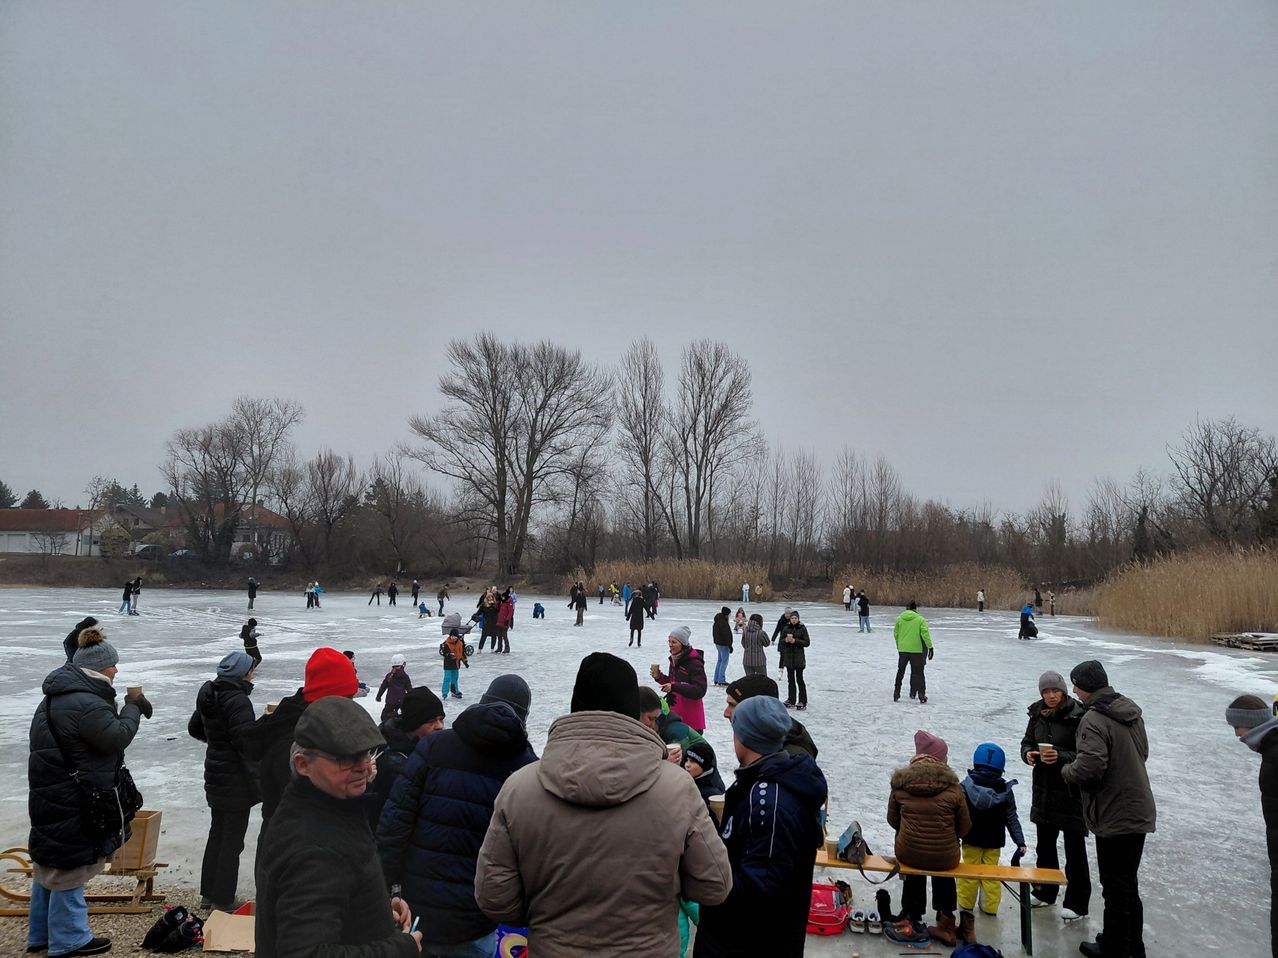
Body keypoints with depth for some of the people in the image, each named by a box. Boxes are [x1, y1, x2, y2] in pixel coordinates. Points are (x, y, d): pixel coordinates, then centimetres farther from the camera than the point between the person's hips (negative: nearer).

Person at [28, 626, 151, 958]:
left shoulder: (59, 693, 10)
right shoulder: (86, 703, -25)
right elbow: (117, 737, -20)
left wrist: (128, 707, 3)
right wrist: (132, 708, -9)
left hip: (51, 793, 11)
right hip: (73, 800, -11)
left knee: (50, 861, 19)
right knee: (71, 866, 2)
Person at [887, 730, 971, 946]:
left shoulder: (900, 783, -6)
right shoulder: (952, 787, -10)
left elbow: (893, 819, 5)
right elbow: (964, 827, -1)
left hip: (907, 854, 1)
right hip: (945, 858, -1)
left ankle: (912, 916, 46)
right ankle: (945, 922, 38)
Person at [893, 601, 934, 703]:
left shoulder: (899, 618, 2)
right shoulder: (920, 619, -7)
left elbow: (895, 633, 8)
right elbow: (925, 634, -12)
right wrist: (930, 647, -7)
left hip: (902, 649, 3)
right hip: (916, 650, -2)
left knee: (900, 671, 16)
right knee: (918, 672, 6)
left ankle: (896, 694, 20)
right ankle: (921, 696, 1)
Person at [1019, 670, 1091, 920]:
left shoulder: (1077, 717, -16)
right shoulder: (1037, 715, 3)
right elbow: (1027, 742, 13)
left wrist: (1061, 756, -29)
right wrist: (1028, 753, -7)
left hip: (1071, 790, -6)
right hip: (1044, 788, 7)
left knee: (1075, 848, 2)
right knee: (1044, 843, 19)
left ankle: (1077, 902, 14)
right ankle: (1045, 892, 34)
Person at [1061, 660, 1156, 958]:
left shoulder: (1094, 720, -23)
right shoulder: (1130, 710, 4)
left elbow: (1087, 770, -29)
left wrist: (1066, 769, -9)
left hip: (1115, 817, -9)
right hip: (1139, 812, 9)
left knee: (1115, 888, 6)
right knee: (1129, 884, 22)